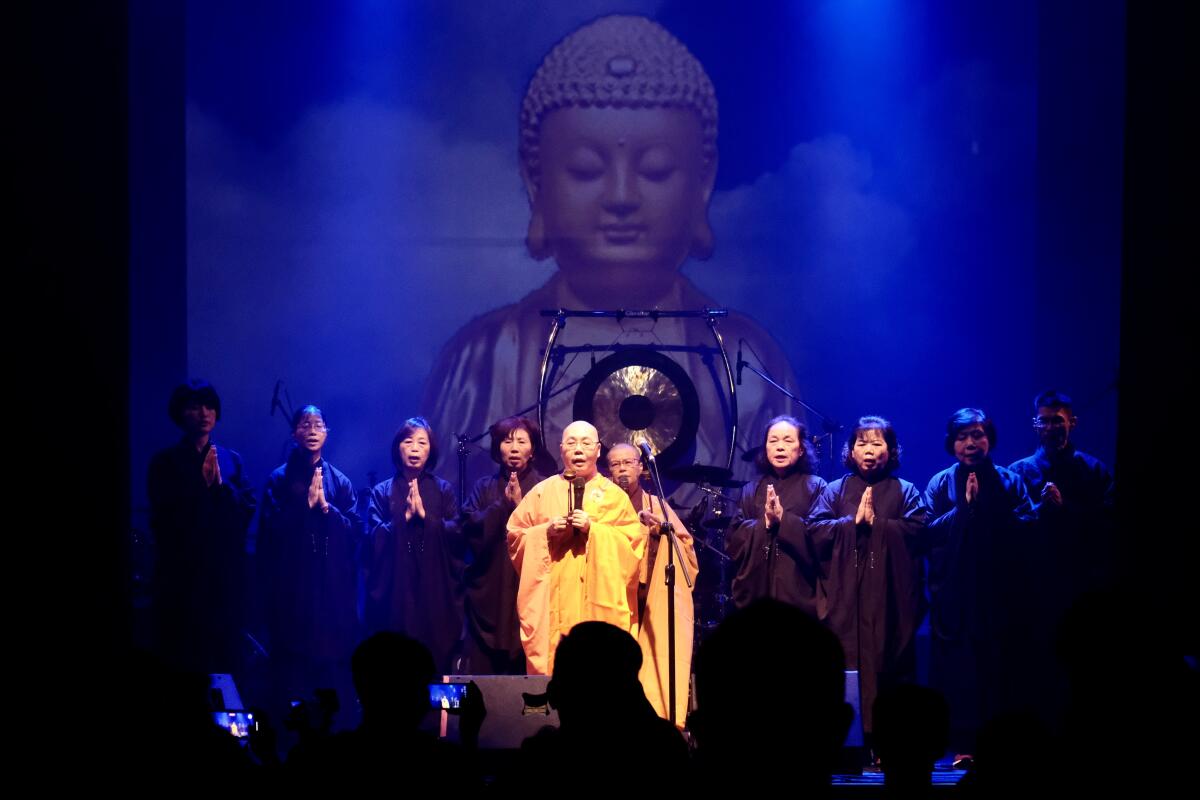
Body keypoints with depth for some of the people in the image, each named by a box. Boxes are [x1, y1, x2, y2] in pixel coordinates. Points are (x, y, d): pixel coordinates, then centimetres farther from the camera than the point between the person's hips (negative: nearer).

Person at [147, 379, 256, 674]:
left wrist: (221, 484, -9)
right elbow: (163, 518, -4)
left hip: (226, 572, 3)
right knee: (180, 660, -6)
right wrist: (201, 483, -9)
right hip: (181, 573, -2)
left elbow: (248, 510, 5)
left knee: (225, 656, 0)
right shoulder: (164, 462, 4)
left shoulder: (231, 460, 12)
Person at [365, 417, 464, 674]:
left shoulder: (443, 490, 12)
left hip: (436, 591, 1)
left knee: (437, 659, -5)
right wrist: (405, 517, -12)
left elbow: (459, 534, 0)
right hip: (394, 590, -1)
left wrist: (425, 515, -11)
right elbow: (374, 538, -2)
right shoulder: (382, 492, 10)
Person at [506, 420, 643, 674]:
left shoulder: (614, 496, 10)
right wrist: (546, 532, -6)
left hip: (598, 604, -1)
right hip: (550, 605, 1)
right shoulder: (542, 492, 13)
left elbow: (634, 542, 2)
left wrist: (593, 529, -10)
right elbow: (515, 536, 11)